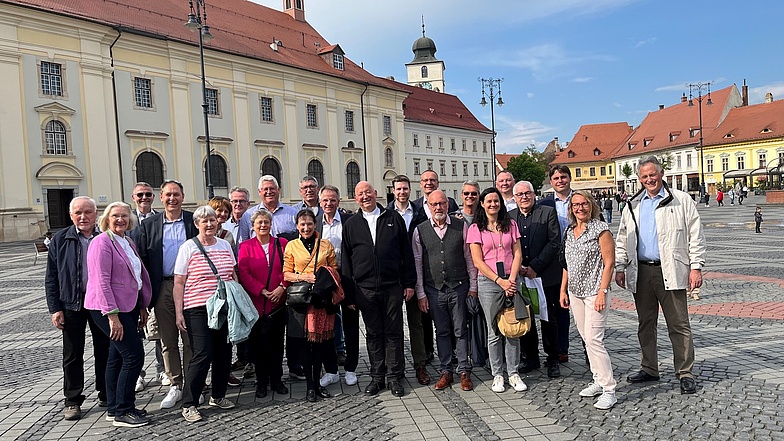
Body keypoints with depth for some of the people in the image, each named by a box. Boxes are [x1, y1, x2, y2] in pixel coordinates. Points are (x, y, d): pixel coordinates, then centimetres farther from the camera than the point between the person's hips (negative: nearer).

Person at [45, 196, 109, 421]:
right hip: (72, 304, 0)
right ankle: (73, 401, 21)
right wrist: (54, 308, -4)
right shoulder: (60, 239, 1)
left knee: (104, 351, 10)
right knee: (72, 354, 9)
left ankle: (105, 394, 26)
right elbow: (51, 277, 2)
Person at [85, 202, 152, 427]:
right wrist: (112, 315, -22)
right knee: (134, 355, -9)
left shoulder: (128, 242, 14)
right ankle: (122, 412, 2)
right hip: (109, 308, -8)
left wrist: (143, 306, 17)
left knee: (118, 357, 14)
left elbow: (140, 275, 19)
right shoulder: (102, 242, -12)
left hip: (128, 306, 9)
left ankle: (114, 409, 24)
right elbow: (101, 281, -18)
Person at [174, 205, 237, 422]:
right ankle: (189, 404, 4)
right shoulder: (188, 248, -3)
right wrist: (179, 312, -7)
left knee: (224, 352, 9)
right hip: (197, 309, -5)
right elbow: (178, 283, -3)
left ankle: (218, 395, 27)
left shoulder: (225, 245, 10)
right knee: (203, 354, -10)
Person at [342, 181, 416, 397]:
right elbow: (346, 259, 9)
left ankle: (394, 377, 15)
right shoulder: (351, 224, 9)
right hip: (365, 289, 1)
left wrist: (409, 283, 1)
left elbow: (406, 253, 6)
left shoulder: (394, 219, 6)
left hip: (392, 286, -1)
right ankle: (377, 377, 20)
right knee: (373, 334, 9)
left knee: (394, 332, 4)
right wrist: (348, 292, 4)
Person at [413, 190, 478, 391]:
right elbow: (417, 263, 3)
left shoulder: (461, 226, -1)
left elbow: (469, 257, 4)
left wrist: (473, 286, 2)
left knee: (461, 331, 6)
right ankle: (446, 371, 22)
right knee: (441, 332, 11)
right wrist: (420, 293, 1)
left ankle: (464, 372, 18)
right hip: (434, 290, 1)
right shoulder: (420, 230, 0)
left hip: (458, 287, -1)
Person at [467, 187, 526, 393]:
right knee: (494, 331, 3)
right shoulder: (476, 228, 2)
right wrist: (500, 281, -11)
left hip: (511, 280, 2)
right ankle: (497, 375, 15)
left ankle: (513, 373, 15)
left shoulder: (510, 224, 9)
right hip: (488, 282, -2)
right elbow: (478, 261, -3)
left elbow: (517, 254, 6)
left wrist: (512, 279, -8)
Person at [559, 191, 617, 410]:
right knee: (586, 339, 12)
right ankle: (599, 381, 23)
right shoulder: (569, 231, 12)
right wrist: (563, 290, 14)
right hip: (575, 292, 7)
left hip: (594, 291, -7)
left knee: (594, 340, -10)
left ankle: (609, 391, -1)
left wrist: (602, 292, -17)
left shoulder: (600, 228, -8)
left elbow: (609, 262, -11)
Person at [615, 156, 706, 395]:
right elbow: (622, 240, 15)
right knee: (645, 324, 12)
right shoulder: (633, 206, 12)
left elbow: (696, 236, -1)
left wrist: (696, 267, -8)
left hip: (670, 272, -4)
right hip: (641, 272, 4)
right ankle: (649, 369, 24)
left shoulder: (682, 201, 1)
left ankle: (685, 373, 12)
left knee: (678, 324, 1)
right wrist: (620, 267, 8)